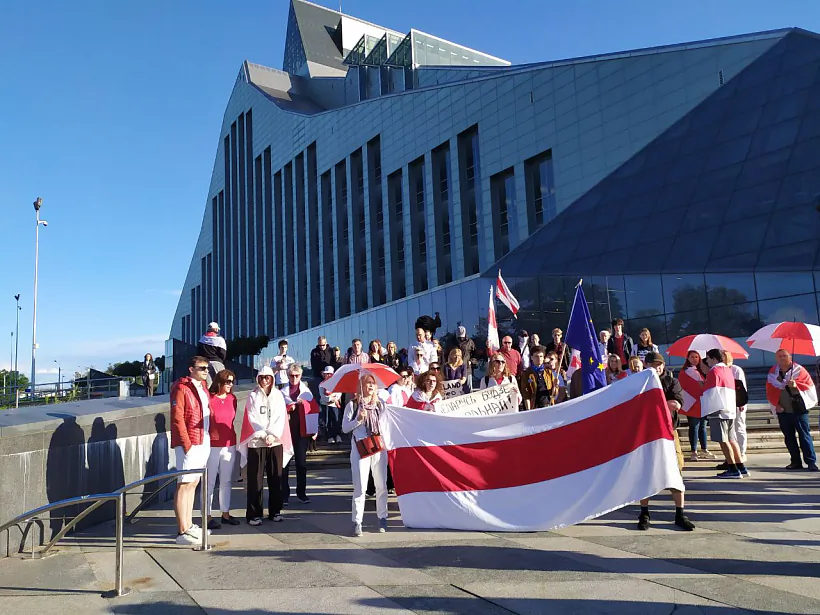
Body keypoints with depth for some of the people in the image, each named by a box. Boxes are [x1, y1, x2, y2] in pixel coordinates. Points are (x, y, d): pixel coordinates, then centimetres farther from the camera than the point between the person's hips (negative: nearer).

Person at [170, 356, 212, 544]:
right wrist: (186, 444, -18)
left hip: (203, 443, 9)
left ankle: (189, 525, 23)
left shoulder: (202, 387, 16)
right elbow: (177, 418, -15)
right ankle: (182, 532, -2)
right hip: (188, 445, -9)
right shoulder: (182, 388, -10)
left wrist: (207, 440, 13)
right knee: (184, 485, -5)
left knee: (192, 484, 14)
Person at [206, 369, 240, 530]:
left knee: (226, 481, 14)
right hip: (212, 445, -6)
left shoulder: (232, 398, 7)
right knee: (210, 482, 2)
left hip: (229, 444, 6)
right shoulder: (209, 398, -12)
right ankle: (208, 517, 9)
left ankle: (225, 514, 24)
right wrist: (211, 433, -9)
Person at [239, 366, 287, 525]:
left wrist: (273, 435, -12)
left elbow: (280, 417, 1)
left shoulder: (278, 395, 9)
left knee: (276, 478, 5)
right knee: (255, 479, -2)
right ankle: (254, 514, 3)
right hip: (256, 442, -2)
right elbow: (253, 419, -3)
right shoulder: (253, 396, 4)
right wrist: (264, 435, -12)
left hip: (276, 441, 2)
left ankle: (275, 511, 15)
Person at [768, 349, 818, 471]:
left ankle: (811, 462, -2)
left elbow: (809, 385, -3)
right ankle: (796, 462, 15)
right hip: (782, 410, 4)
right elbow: (770, 391, 9)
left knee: (804, 435, -5)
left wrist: (796, 385, -20)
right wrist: (776, 404, -2)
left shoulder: (799, 370, 1)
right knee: (789, 437, 7)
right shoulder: (772, 373, 8)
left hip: (799, 409, -3)